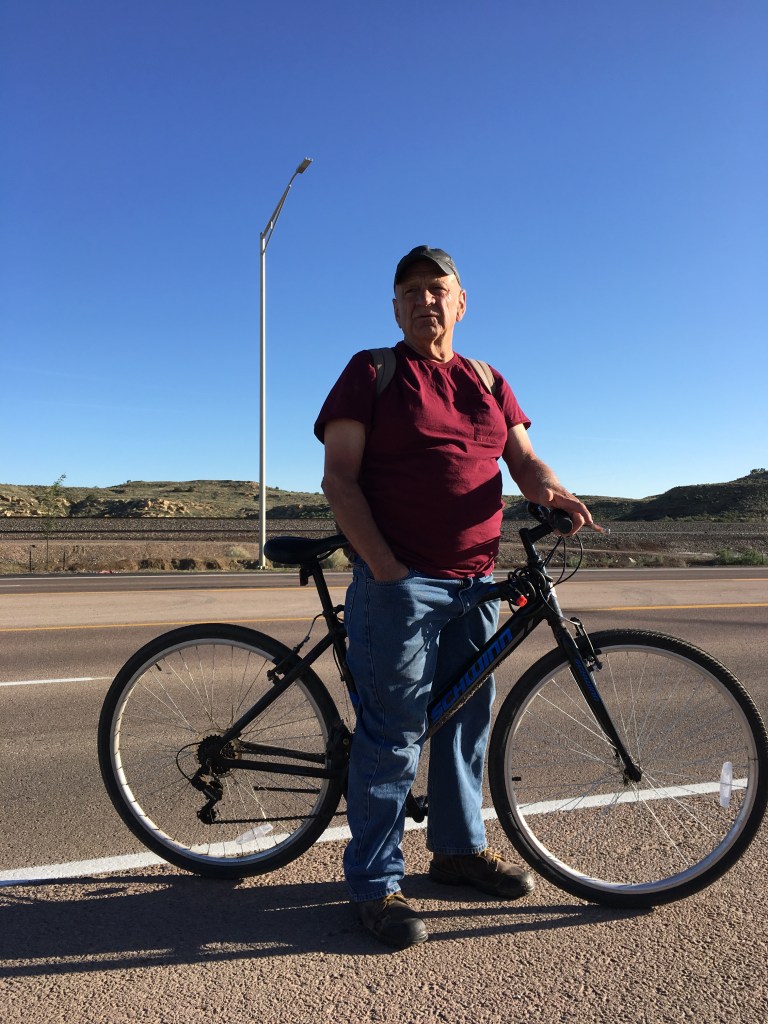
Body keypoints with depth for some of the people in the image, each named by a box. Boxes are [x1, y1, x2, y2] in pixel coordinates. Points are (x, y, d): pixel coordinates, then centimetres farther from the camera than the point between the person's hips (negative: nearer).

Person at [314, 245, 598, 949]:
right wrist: (384, 567, -18)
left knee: (467, 721, 14)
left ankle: (459, 850, 32)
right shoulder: (371, 374, 1)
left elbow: (522, 457, 9)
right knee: (394, 731, -3)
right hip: (399, 580, -5)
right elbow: (339, 479, -7)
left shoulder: (489, 384, 17)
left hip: (477, 582, 6)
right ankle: (375, 883, 12)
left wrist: (551, 490, -15)